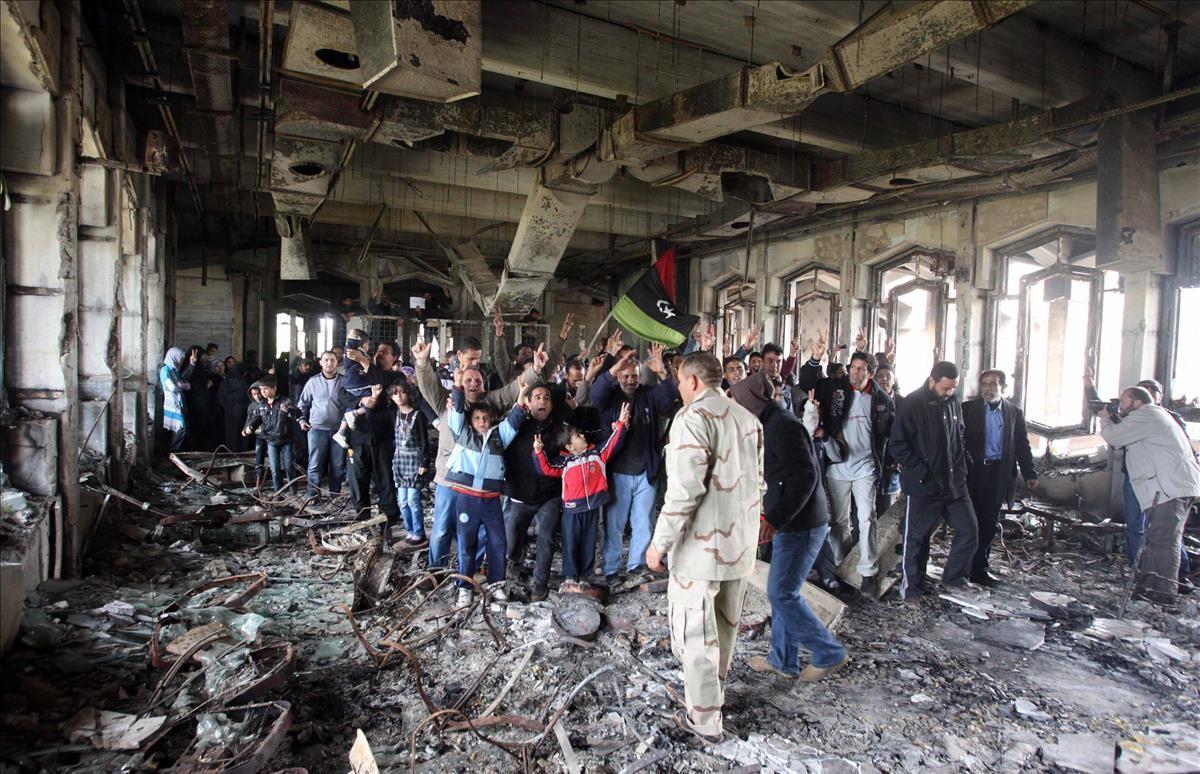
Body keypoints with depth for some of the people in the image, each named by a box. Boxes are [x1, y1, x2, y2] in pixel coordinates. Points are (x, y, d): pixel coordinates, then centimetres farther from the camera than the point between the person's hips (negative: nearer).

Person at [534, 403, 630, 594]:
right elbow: (546, 469, -4)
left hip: (593, 506, 2)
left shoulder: (597, 453, 5)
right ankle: (570, 578, 13)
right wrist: (539, 452, -18)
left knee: (589, 544, 10)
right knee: (570, 544, 2)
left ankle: (583, 578, 22)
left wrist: (620, 424, -7)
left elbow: (612, 444, 1)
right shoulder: (564, 461, 0)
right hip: (572, 508, -2)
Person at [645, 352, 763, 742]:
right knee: (725, 626, 21)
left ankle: (704, 718, 17)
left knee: (695, 631, 6)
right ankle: (712, 689, 40)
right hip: (741, 543, 8)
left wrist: (660, 542, -16)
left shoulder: (693, 417, -16)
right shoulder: (748, 419, 7)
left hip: (702, 545, -8)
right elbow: (757, 482, 12)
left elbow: (685, 488, -23)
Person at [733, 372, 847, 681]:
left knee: (782, 594, -2)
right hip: (790, 524, 10)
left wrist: (775, 519, -26)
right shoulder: (776, 423, 15)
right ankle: (783, 661, 26)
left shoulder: (783, 426, -18)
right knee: (782, 592, 15)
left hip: (801, 526, -10)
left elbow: (806, 475, -26)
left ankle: (830, 654, 13)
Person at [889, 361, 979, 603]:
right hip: (924, 484, -6)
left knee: (969, 529, 8)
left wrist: (961, 467, 10)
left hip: (954, 482, 6)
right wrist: (921, 471, -18)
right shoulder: (912, 404, -12)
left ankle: (954, 576, 27)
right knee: (917, 537, 4)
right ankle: (912, 585, 20)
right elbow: (898, 444, -14)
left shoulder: (953, 404, 8)